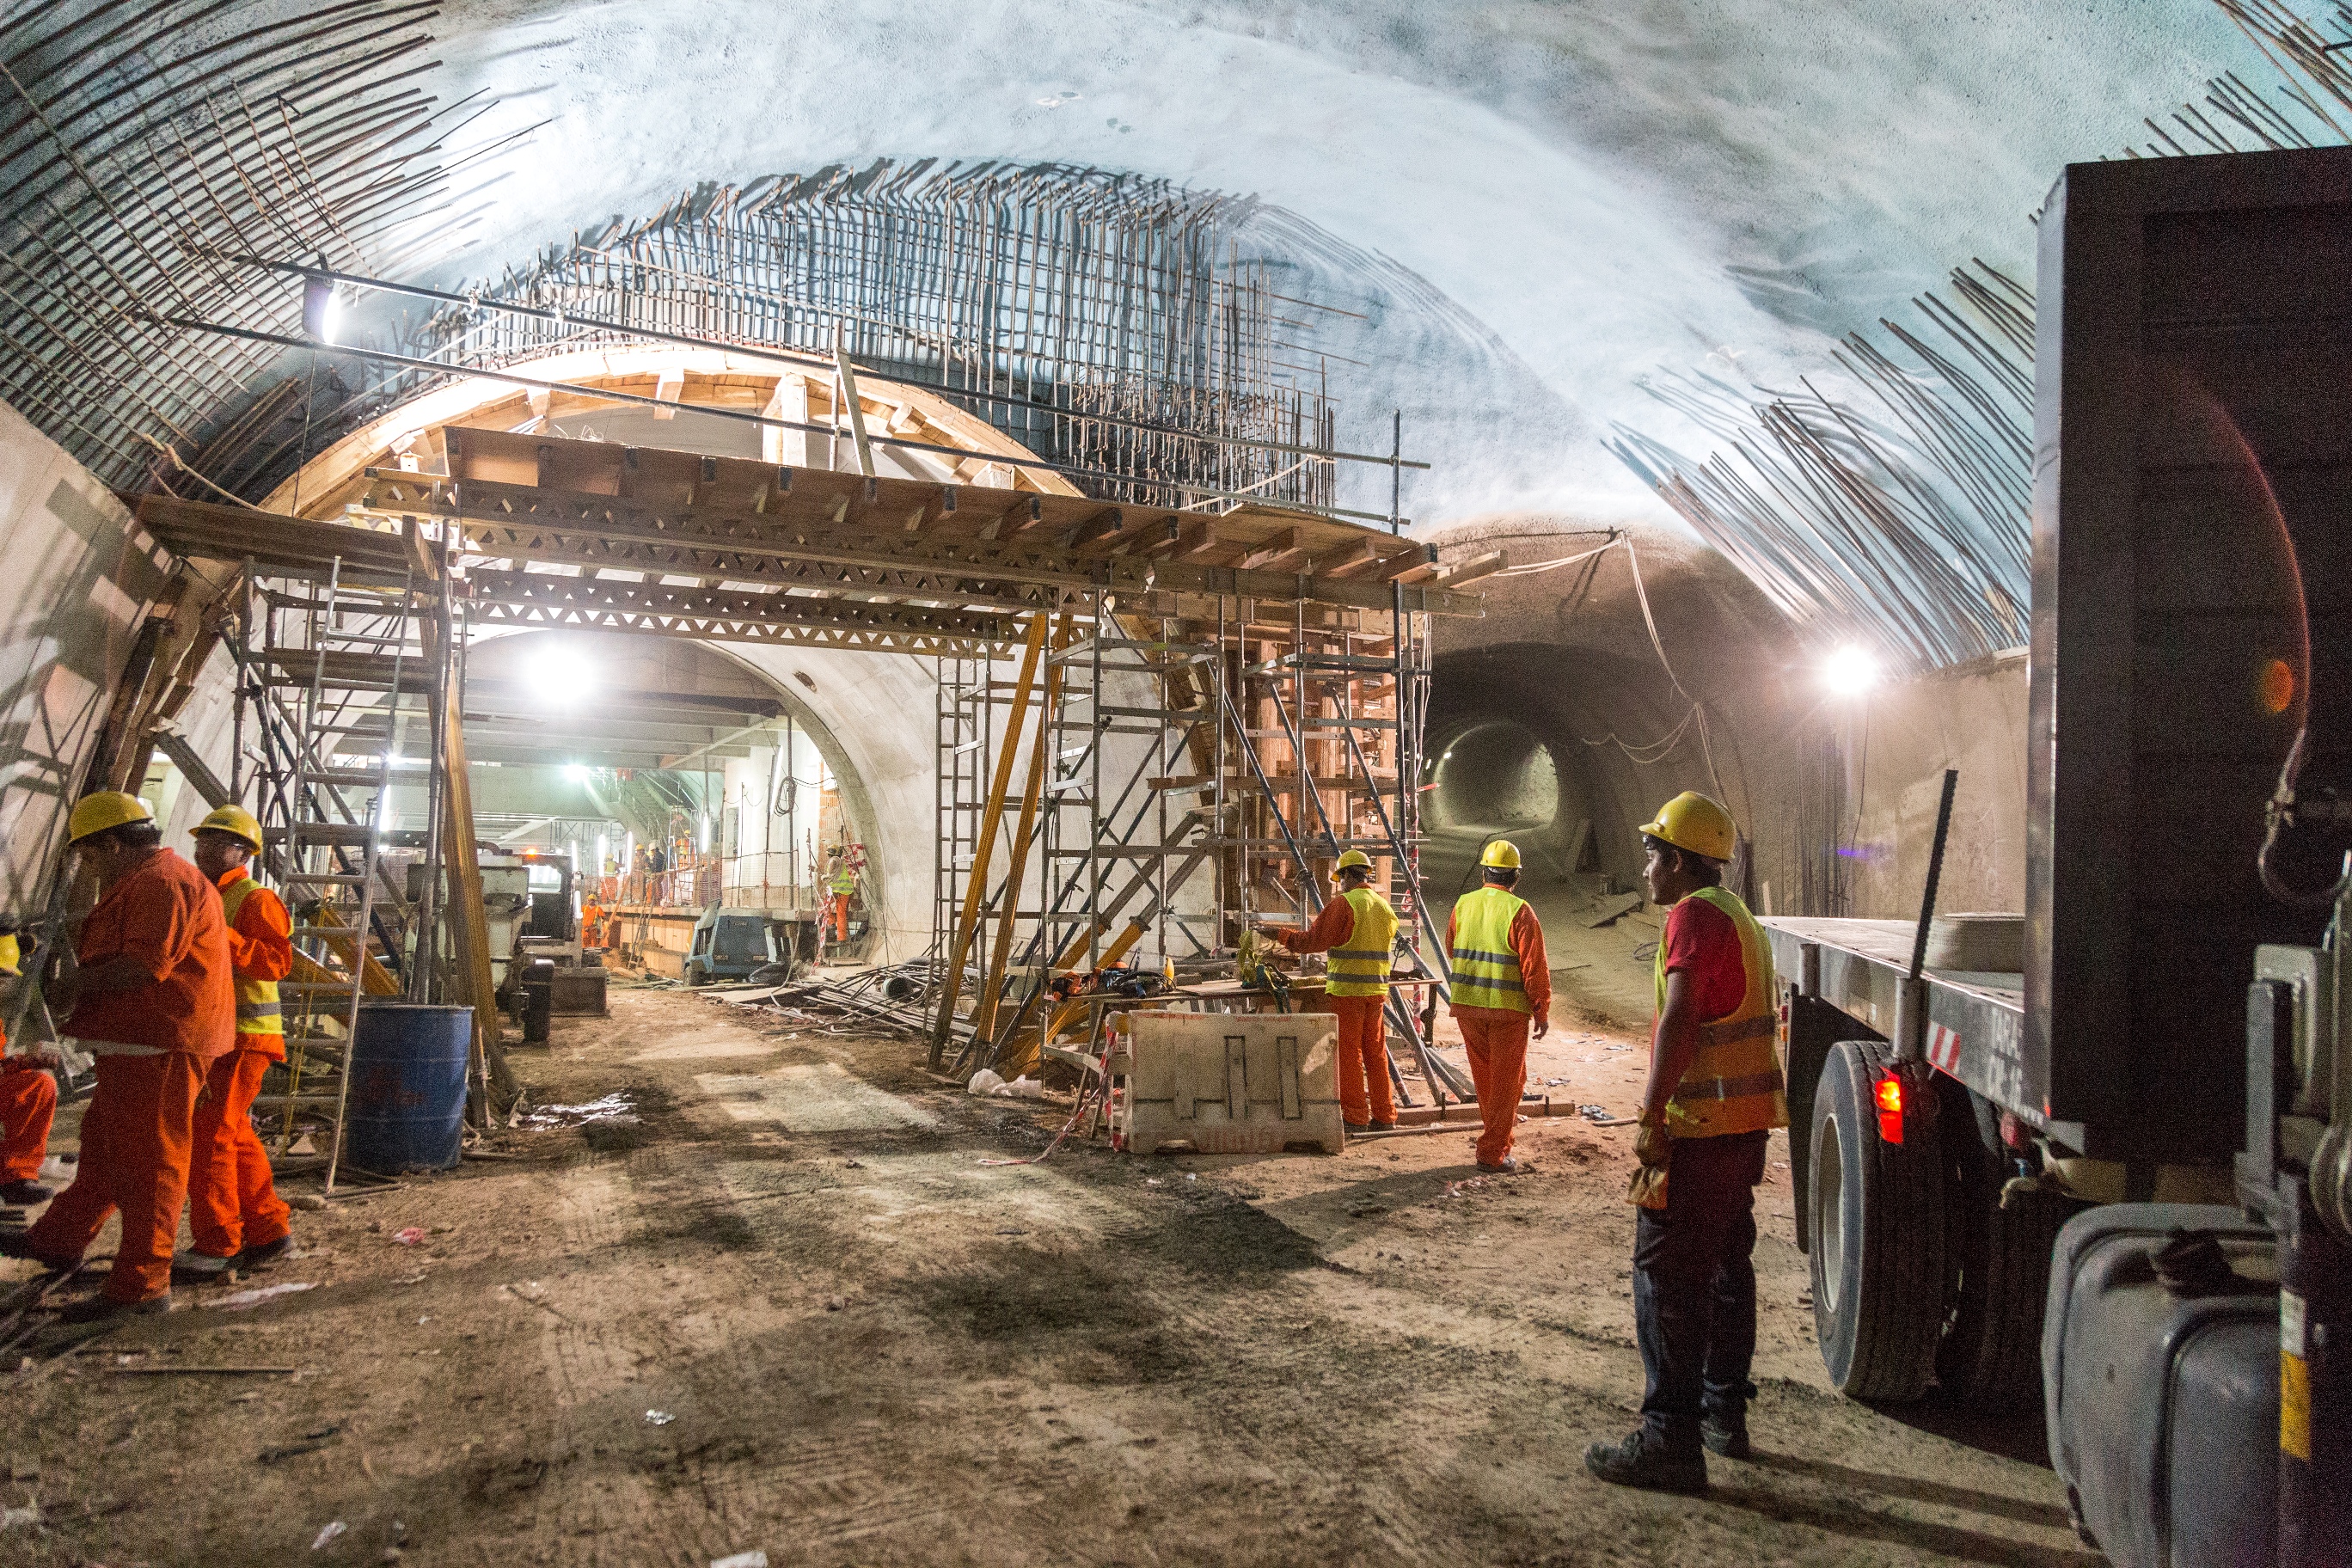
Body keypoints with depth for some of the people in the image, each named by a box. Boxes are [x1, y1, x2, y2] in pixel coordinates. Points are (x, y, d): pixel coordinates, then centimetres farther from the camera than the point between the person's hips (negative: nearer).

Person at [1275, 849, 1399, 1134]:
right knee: (1375, 1052, 12)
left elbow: (1313, 940, -13)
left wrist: (1279, 935, -2)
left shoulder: (1344, 904, -11)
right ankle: (1384, 1116, 15)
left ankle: (1355, 1118, 2)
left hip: (1347, 990, -7)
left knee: (1349, 1053, 0)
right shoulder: (1384, 907, 11)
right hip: (1377, 989, 7)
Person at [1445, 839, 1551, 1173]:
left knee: (1484, 1075, 20)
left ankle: (1500, 1126, 37)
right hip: (1508, 1008, -4)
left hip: (1467, 1005, 4)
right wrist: (1542, 1012, -3)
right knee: (1505, 1080, 6)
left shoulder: (1463, 905, 2)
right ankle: (1493, 1152, 7)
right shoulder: (1519, 911, -11)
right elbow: (1535, 967, -12)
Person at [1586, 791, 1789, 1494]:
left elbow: (1679, 1019, -25)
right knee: (1725, 1265, 18)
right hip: (1745, 1121, 10)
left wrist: (1652, 1117, -25)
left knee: (1667, 1273, -5)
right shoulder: (1737, 914, 18)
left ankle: (1671, 1441, -2)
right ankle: (1724, 1413, 29)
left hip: (1699, 1126, -10)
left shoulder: (1694, 914, -14)